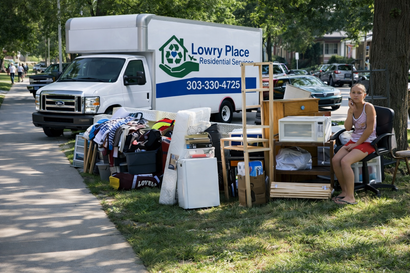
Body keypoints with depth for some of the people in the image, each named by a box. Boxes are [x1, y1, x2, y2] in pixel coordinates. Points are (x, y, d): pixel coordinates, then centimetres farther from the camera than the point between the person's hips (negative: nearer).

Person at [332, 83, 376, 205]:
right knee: (335, 160, -16)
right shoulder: (352, 107, 9)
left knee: (345, 161, -28)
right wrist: (351, 112, -11)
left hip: (367, 142, -7)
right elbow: (348, 128, 1)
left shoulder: (368, 107, -12)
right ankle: (344, 191, -3)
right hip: (354, 140, 7)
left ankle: (350, 197, -23)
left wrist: (356, 144, -14)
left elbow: (370, 129, -16)